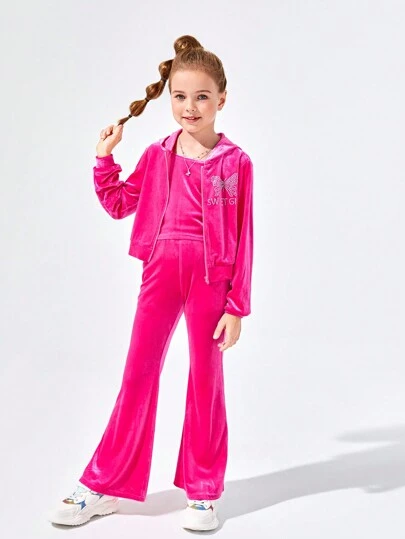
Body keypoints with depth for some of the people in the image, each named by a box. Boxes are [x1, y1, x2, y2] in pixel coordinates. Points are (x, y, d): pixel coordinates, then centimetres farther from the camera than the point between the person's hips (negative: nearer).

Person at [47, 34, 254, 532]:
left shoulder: (235, 162, -5)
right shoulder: (157, 155, 5)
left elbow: (242, 239, -4)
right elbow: (118, 205, 17)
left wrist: (237, 306, -6)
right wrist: (105, 159, 4)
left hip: (210, 278, -2)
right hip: (160, 271, 3)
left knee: (206, 381, 9)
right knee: (138, 375, 8)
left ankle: (203, 492, 24)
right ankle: (101, 486, 21)